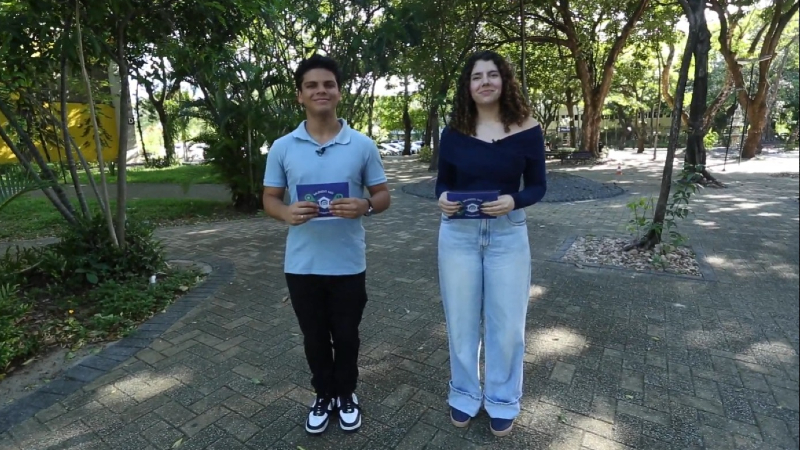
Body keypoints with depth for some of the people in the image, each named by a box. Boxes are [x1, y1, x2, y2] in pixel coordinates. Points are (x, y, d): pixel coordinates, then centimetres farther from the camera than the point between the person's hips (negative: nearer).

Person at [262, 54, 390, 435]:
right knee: (314, 338, 17)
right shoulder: (282, 148, -1)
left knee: (346, 336, 15)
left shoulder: (362, 145, -3)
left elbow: (383, 195, 1)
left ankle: (346, 395, 41)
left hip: (348, 263, -1)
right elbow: (269, 200, 5)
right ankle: (324, 396, 41)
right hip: (301, 264, 1)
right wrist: (287, 213, -19)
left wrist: (365, 206, -22)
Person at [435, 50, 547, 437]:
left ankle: (503, 400, 33)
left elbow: (538, 185, 0)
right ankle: (464, 394, 35)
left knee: (506, 323, 9)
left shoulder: (526, 129, -3)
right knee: (461, 319, 12)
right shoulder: (454, 132, 1)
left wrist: (513, 201, -20)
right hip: (457, 234, 1)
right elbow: (443, 181, 7)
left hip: (508, 235, -1)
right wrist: (442, 198, -16)